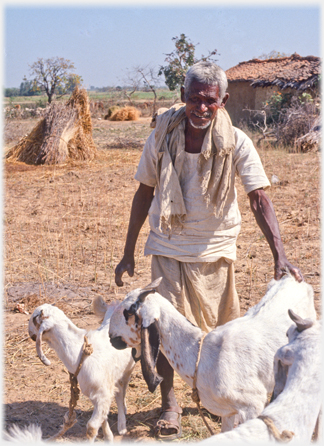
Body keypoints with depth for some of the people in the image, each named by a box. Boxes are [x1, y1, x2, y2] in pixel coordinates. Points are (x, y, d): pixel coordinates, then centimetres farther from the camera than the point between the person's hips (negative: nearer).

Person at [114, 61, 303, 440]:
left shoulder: (236, 143, -14)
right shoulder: (161, 137, -10)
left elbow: (259, 200, -17)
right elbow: (144, 194, 1)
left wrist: (280, 256, -29)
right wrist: (128, 253, 2)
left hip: (215, 248, 0)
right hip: (169, 247, 0)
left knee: (219, 328, 13)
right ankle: (169, 405, 11)